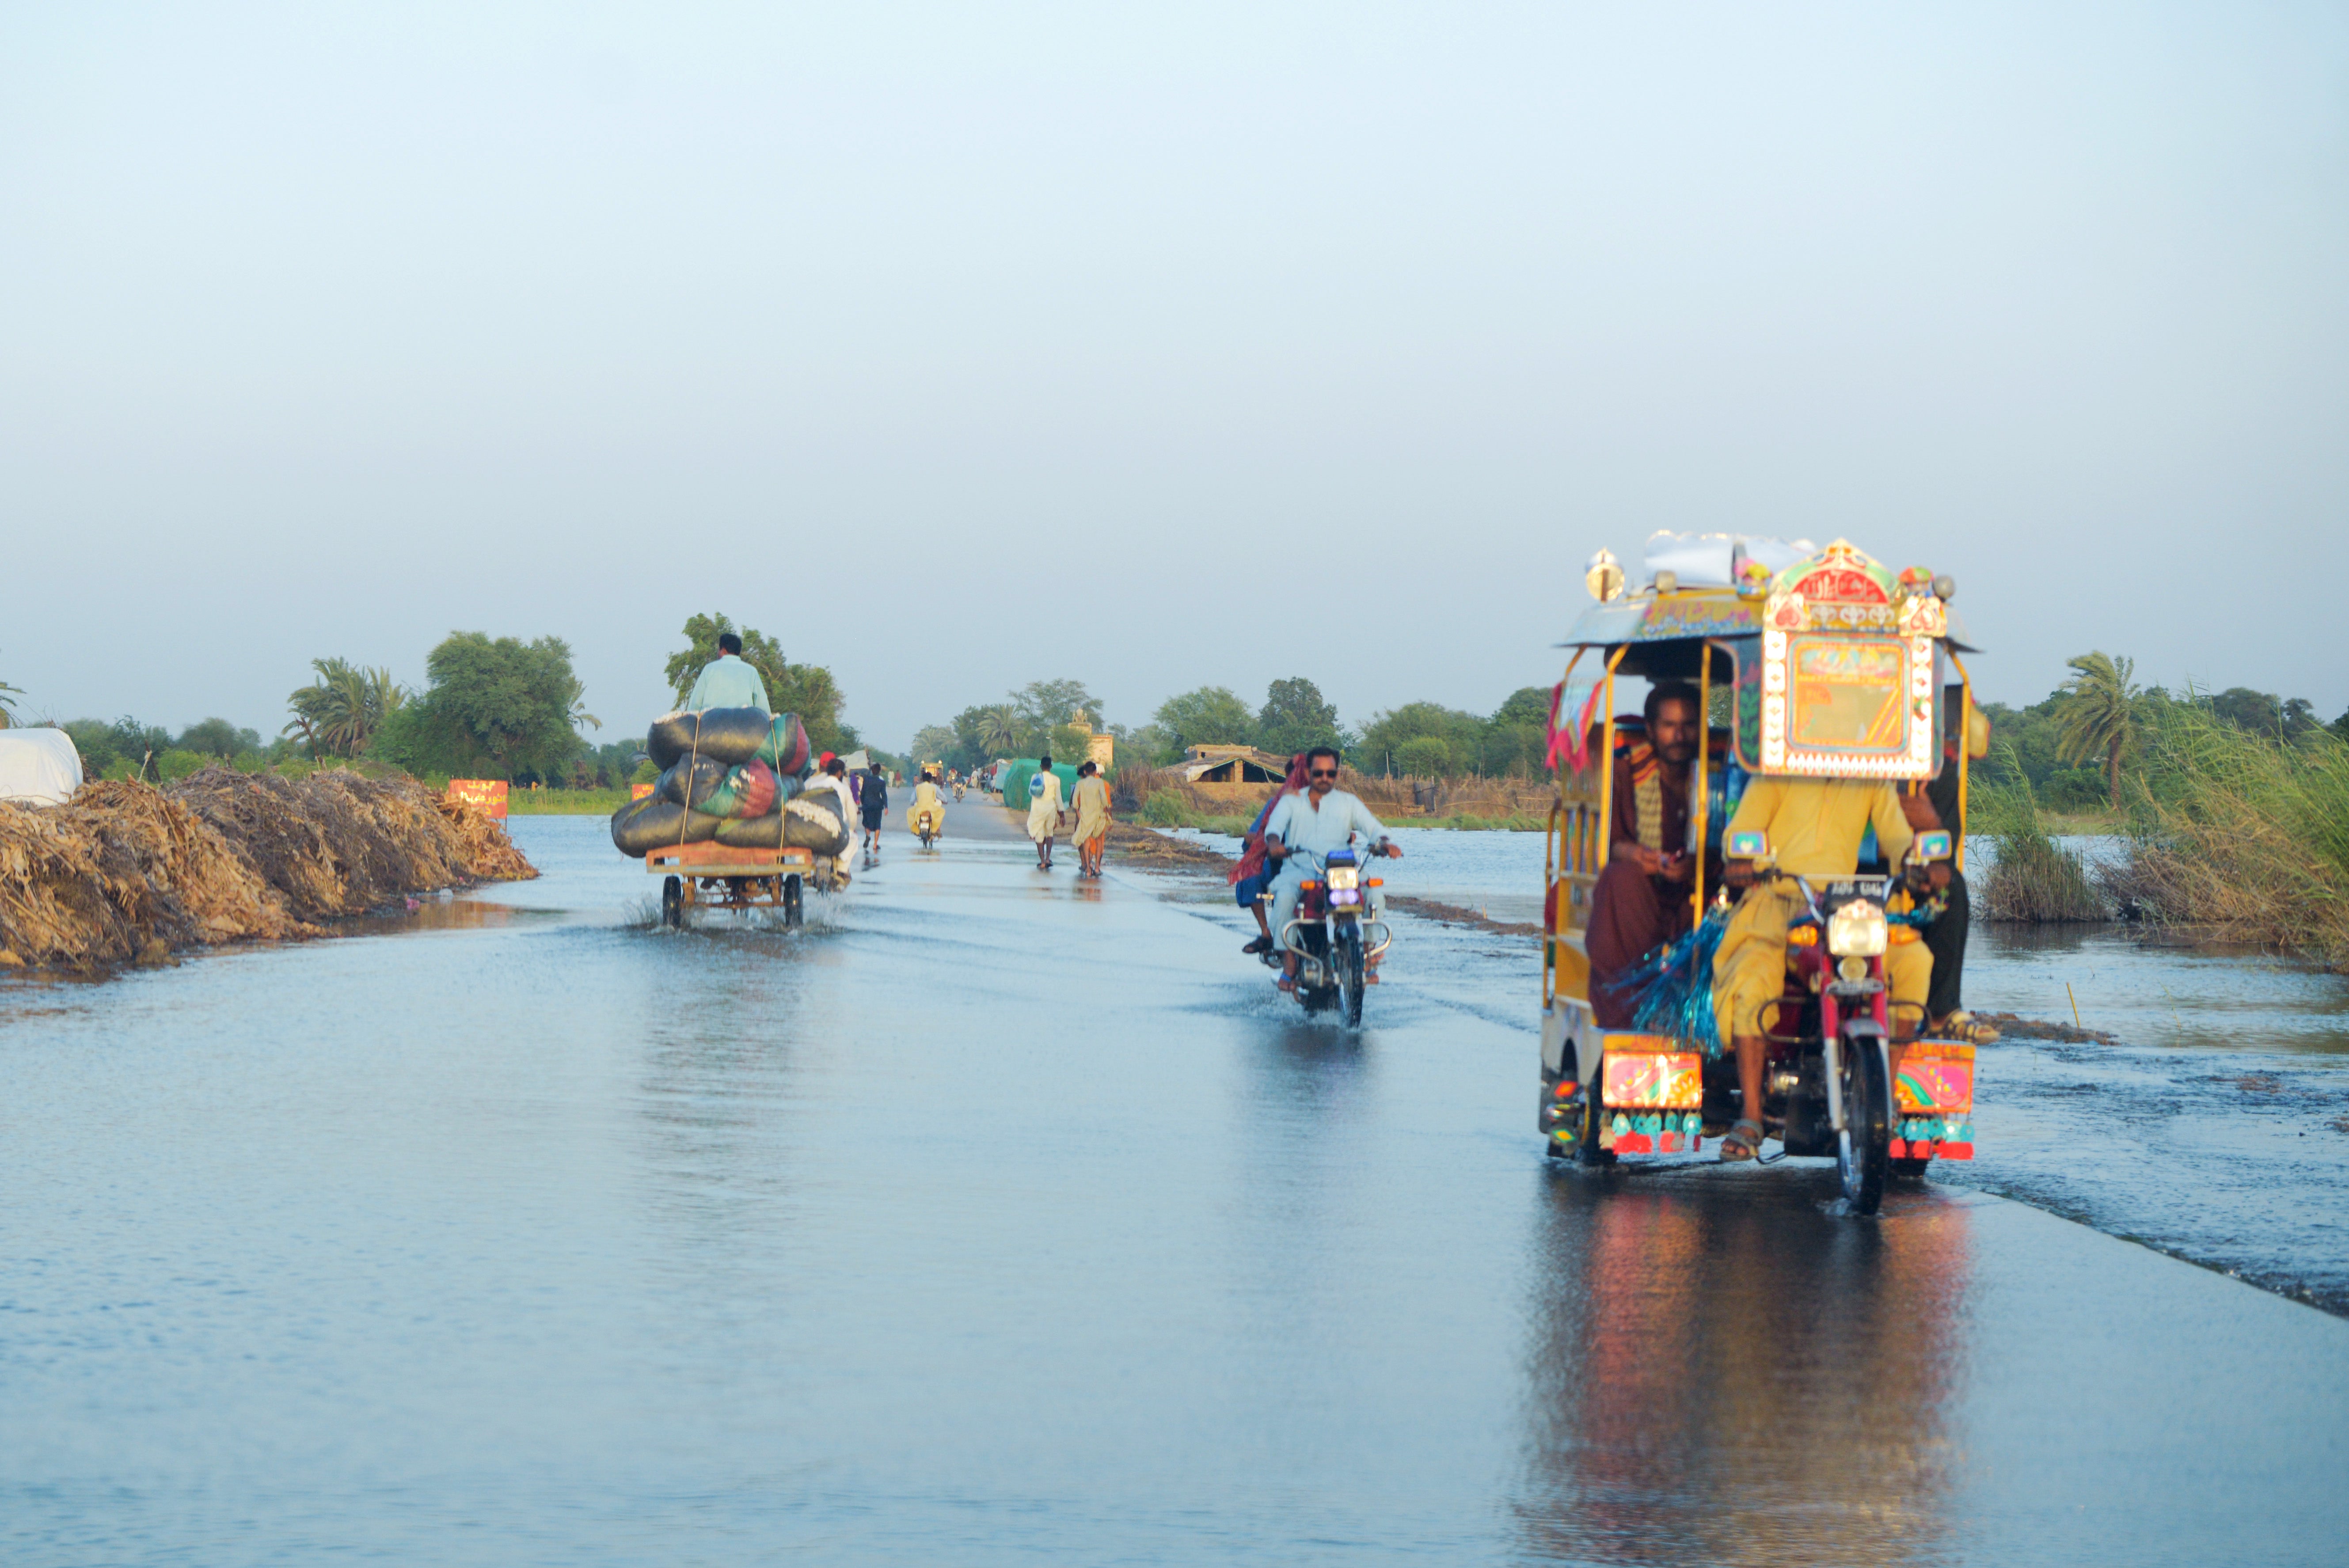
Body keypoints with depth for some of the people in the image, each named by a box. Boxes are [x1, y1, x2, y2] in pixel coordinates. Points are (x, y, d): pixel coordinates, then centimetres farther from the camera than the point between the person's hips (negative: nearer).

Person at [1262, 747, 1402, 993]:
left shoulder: (1349, 802, 21)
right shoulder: (1291, 802, 18)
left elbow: (1372, 827, 6)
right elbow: (1275, 825, -1)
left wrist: (1383, 843, -19)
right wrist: (1274, 843, -26)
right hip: (1298, 869, -1)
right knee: (1285, 895, -35)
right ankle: (1289, 965, -29)